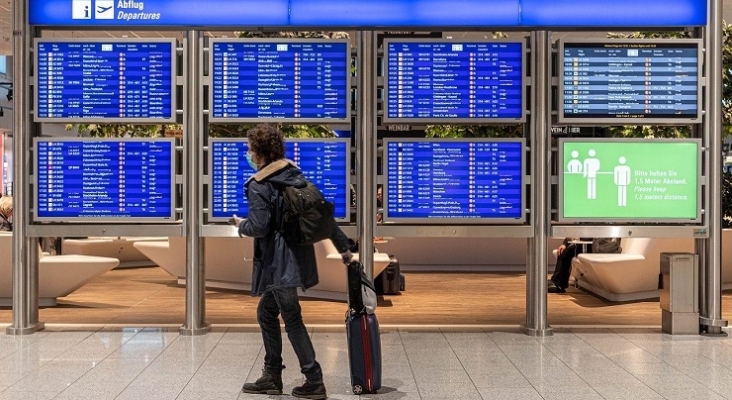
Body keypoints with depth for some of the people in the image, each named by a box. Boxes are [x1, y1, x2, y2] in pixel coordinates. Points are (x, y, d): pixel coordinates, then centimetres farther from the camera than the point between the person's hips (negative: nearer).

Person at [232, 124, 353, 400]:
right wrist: (343, 247, 12)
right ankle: (272, 377, 25)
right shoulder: (296, 177, 10)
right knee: (267, 313, 19)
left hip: (278, 262, -8)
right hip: (295, 258, 8)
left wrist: (241, 225, 4)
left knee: (292, 320, -1)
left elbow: (258, 227, -19)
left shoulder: (258, 185, -12)